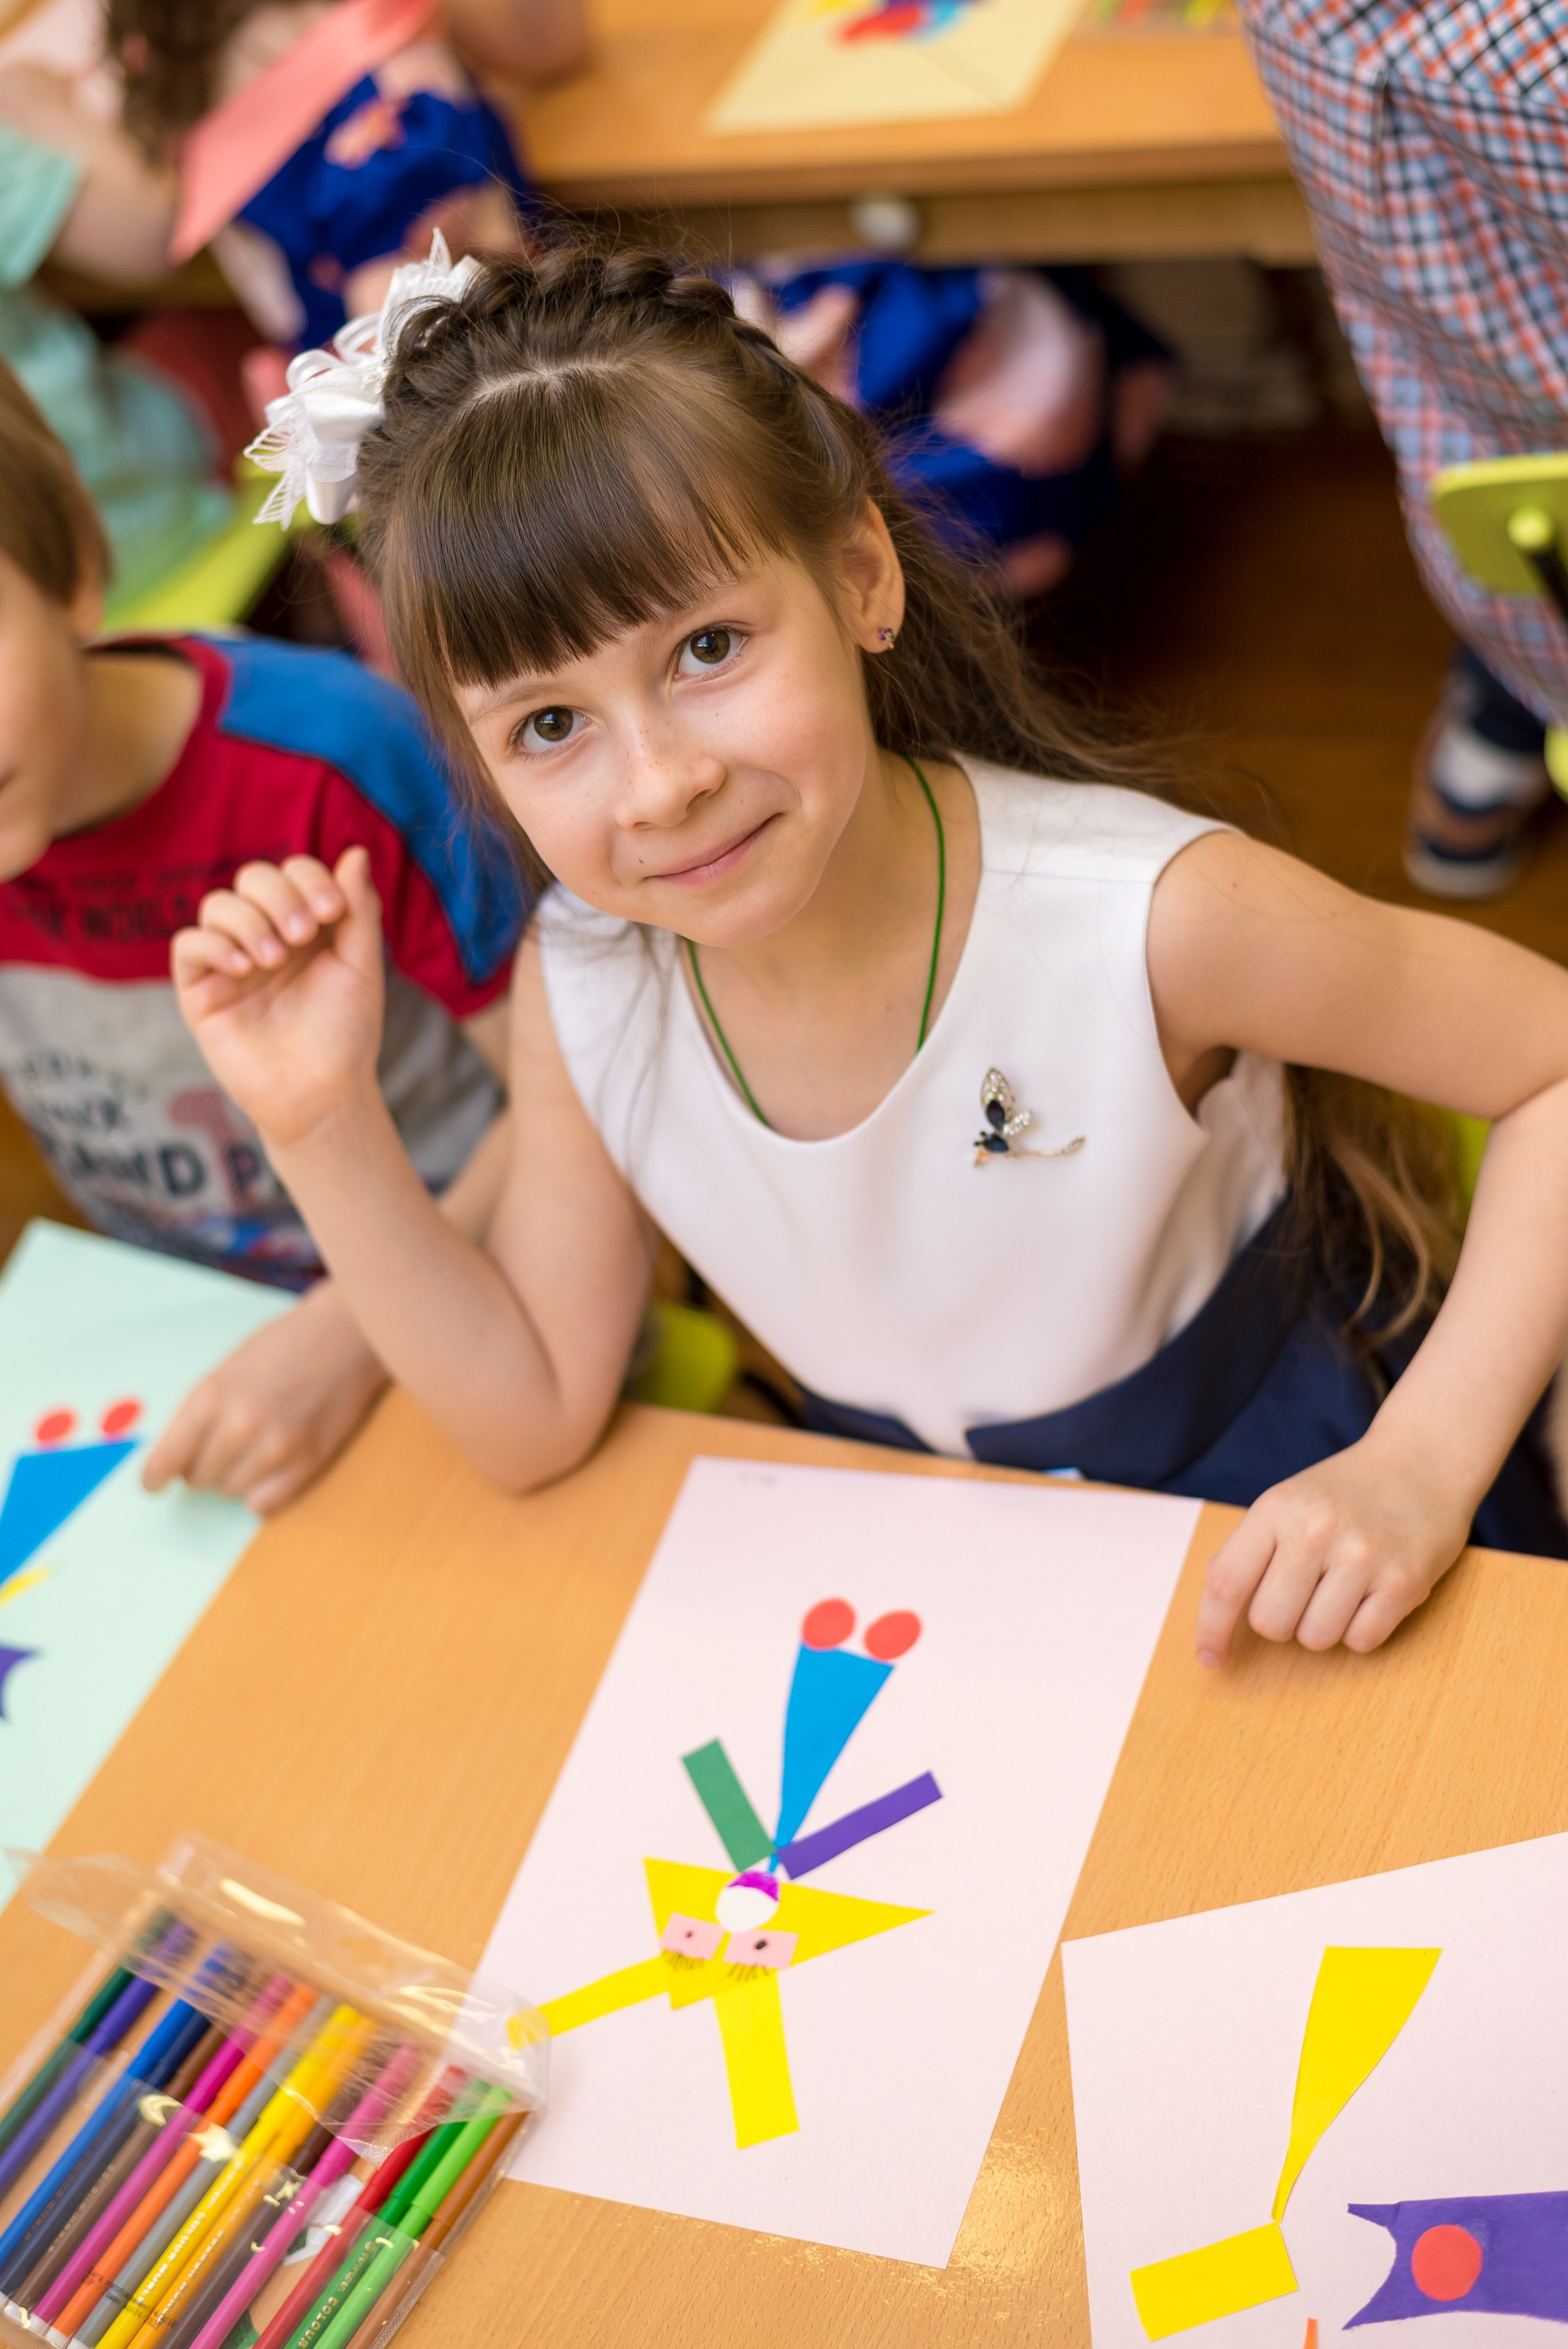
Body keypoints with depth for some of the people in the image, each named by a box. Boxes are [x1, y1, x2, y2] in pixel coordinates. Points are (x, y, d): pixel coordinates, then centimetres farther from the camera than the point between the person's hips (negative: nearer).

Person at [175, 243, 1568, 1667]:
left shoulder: (1144, 915, -28)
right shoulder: (579, 990, -14)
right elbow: (535, 1416, -4)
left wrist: (1422, 1468, -26)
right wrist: (324, 1125, -17)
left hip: (1271, 1567, -2)